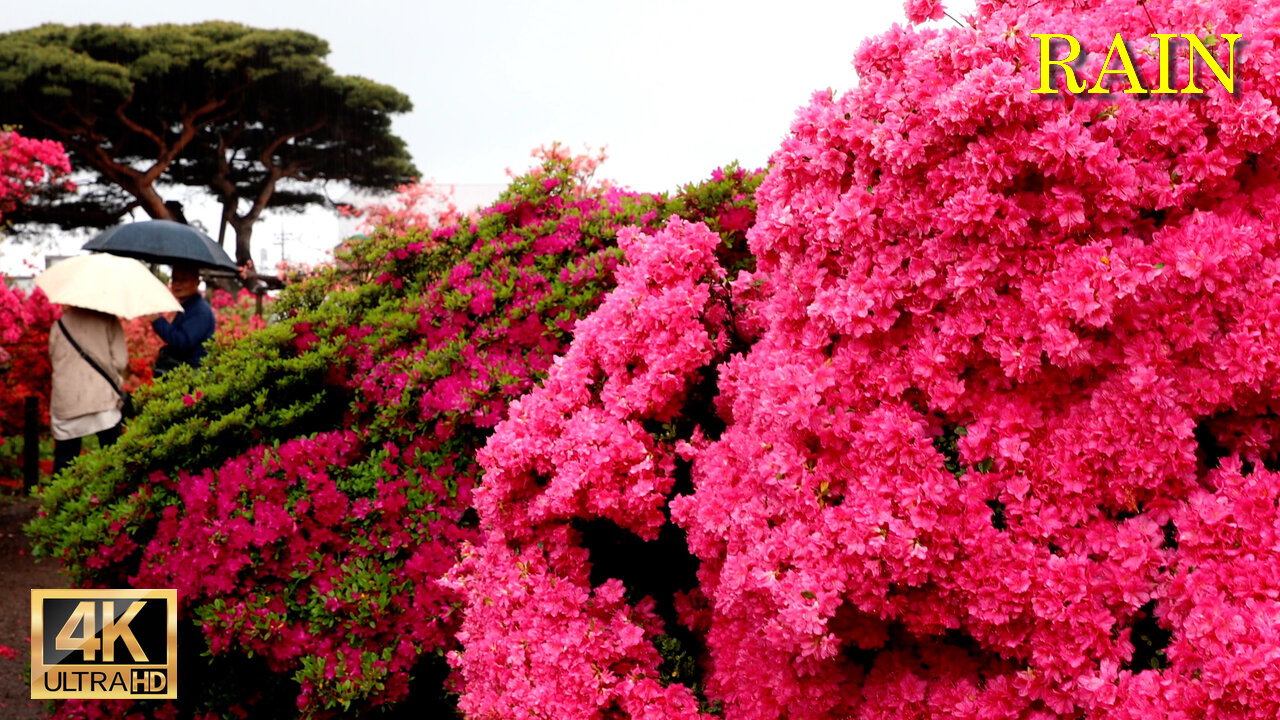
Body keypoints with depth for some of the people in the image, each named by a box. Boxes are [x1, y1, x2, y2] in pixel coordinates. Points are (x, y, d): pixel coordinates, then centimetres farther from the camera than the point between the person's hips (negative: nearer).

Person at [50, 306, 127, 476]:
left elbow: (53, 359, 13)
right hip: (103, 400, -3)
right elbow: (120, 362, -6)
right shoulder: (108, 320, -2)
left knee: (64, 461, 9)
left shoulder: (59, 323, 7)